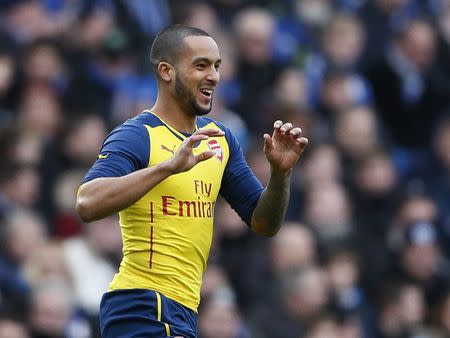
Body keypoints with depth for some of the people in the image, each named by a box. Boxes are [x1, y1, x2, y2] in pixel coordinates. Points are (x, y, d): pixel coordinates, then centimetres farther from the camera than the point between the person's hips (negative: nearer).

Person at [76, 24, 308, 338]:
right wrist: (169, 166, -35)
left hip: (183, 311, 8)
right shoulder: (136, 136, -11)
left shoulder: (220, 138, 12)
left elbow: (264, 224, 14)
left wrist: (280, 173, -5)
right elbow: (87, 204, -28)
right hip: (144, 308, -8)